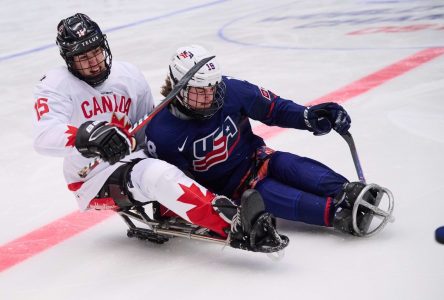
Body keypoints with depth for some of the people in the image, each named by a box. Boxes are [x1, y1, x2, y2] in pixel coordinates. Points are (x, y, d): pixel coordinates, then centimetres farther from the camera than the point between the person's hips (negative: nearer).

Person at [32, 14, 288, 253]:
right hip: (94, 182, -9)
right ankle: (234, 226, -48)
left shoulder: (129, 75, 5)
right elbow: (45, 137, -27)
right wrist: (88, 137, -43)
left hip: (134, 161, 9)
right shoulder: (56, 85, -9)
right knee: (158, 175, -33)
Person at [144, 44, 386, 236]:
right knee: (266, 192, -32)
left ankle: (345, 193, -50)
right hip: (223, 188, -4)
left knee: (291, 166, -28)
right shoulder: (161, 134, -19)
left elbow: (273, 108, -3)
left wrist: (309, 117, -17)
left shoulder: (230, 90, -14)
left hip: (254, 158, 4)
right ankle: (335, 213, -53)